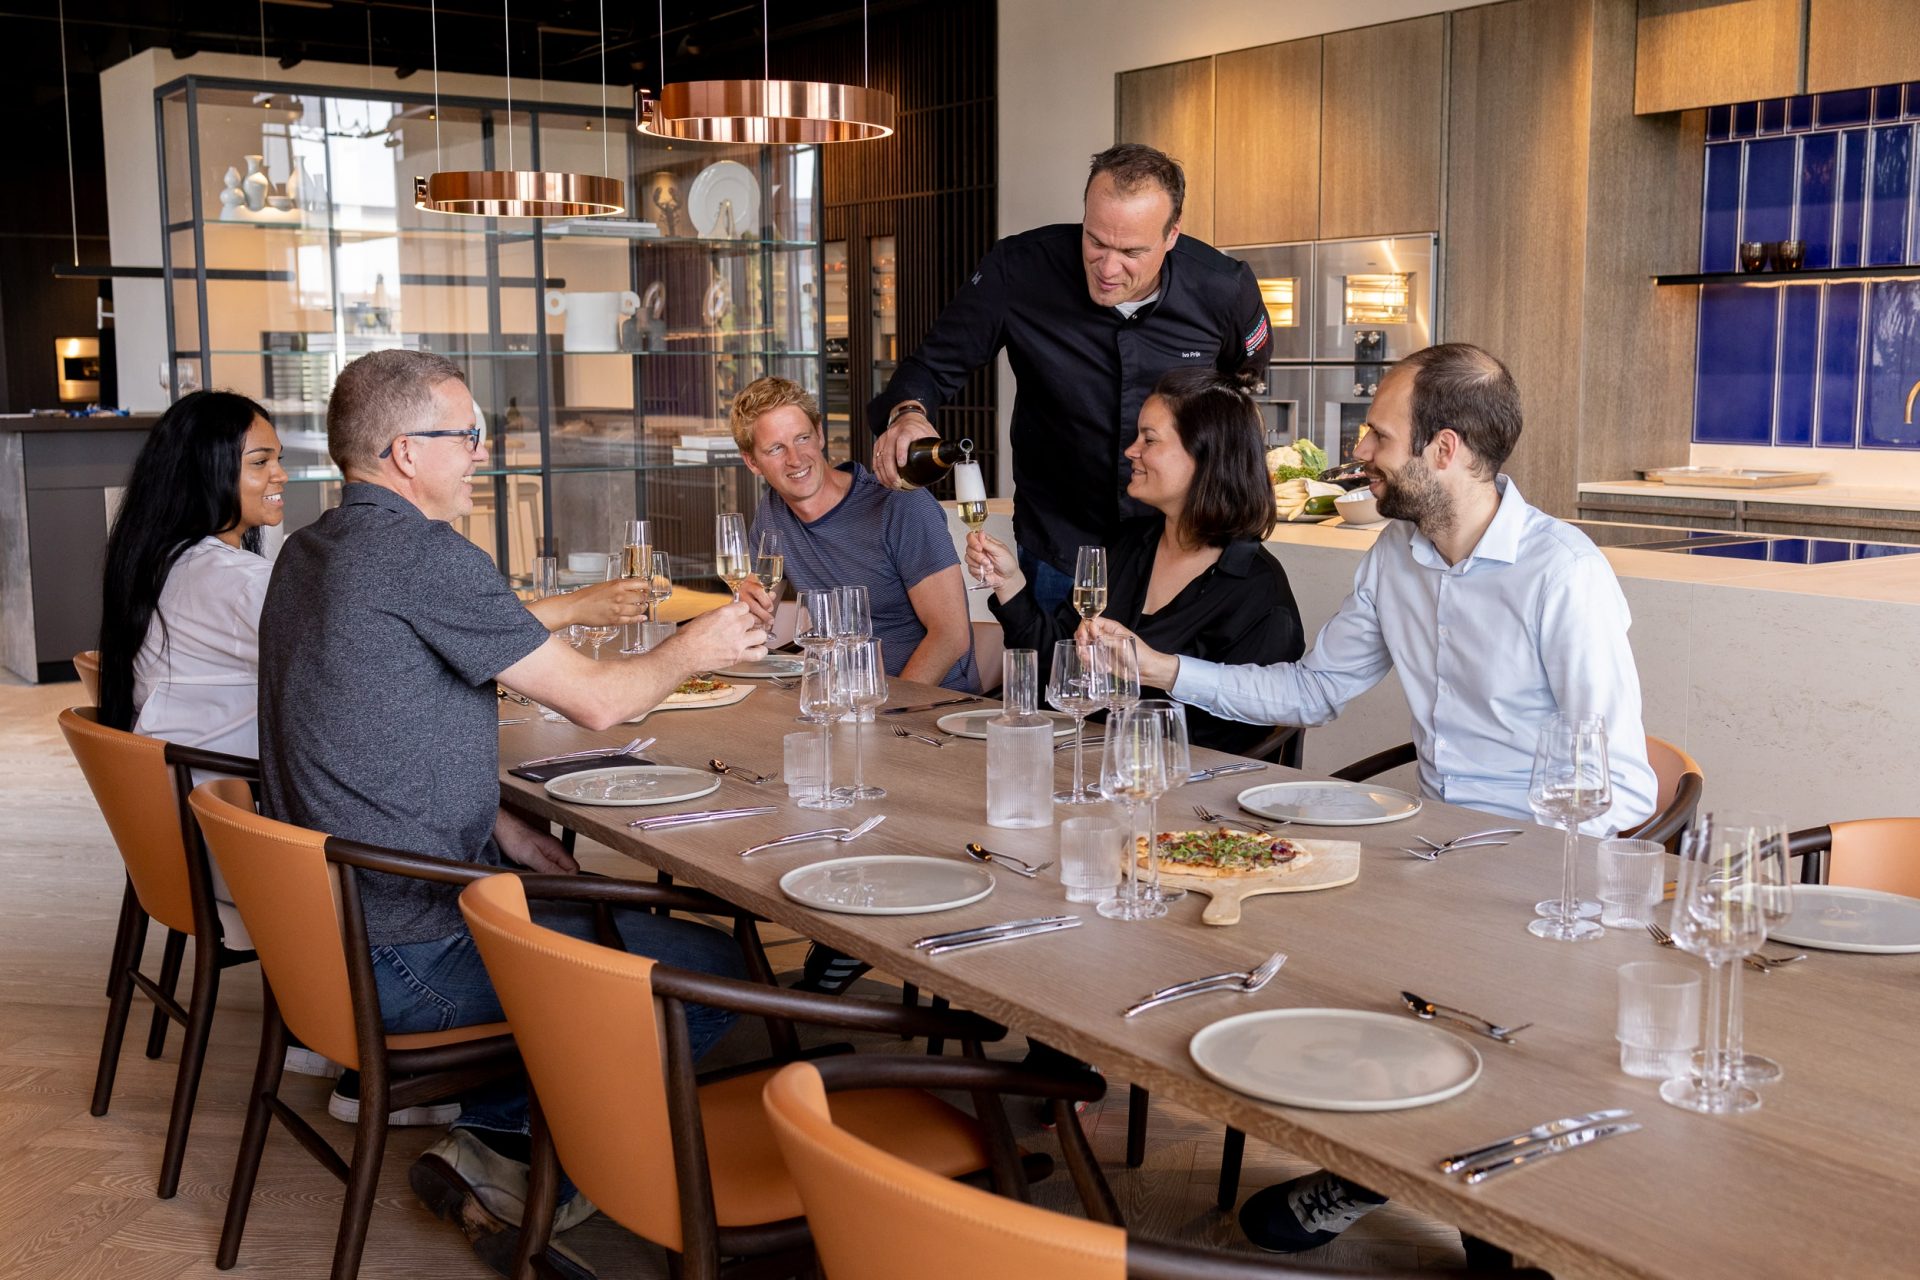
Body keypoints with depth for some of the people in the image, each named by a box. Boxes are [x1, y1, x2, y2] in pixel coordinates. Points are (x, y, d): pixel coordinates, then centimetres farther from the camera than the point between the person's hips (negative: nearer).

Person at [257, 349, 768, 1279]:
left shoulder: (308, 551, 11)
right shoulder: (422, 554, -19)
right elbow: (595, 700, -16)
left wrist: (496, 827, 13)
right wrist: (691, 650, 3)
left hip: (328, 919, 10)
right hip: (405, 954, -10)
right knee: (710, 966, -4)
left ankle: (490, 1132, 19)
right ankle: (520, 1168, 6)